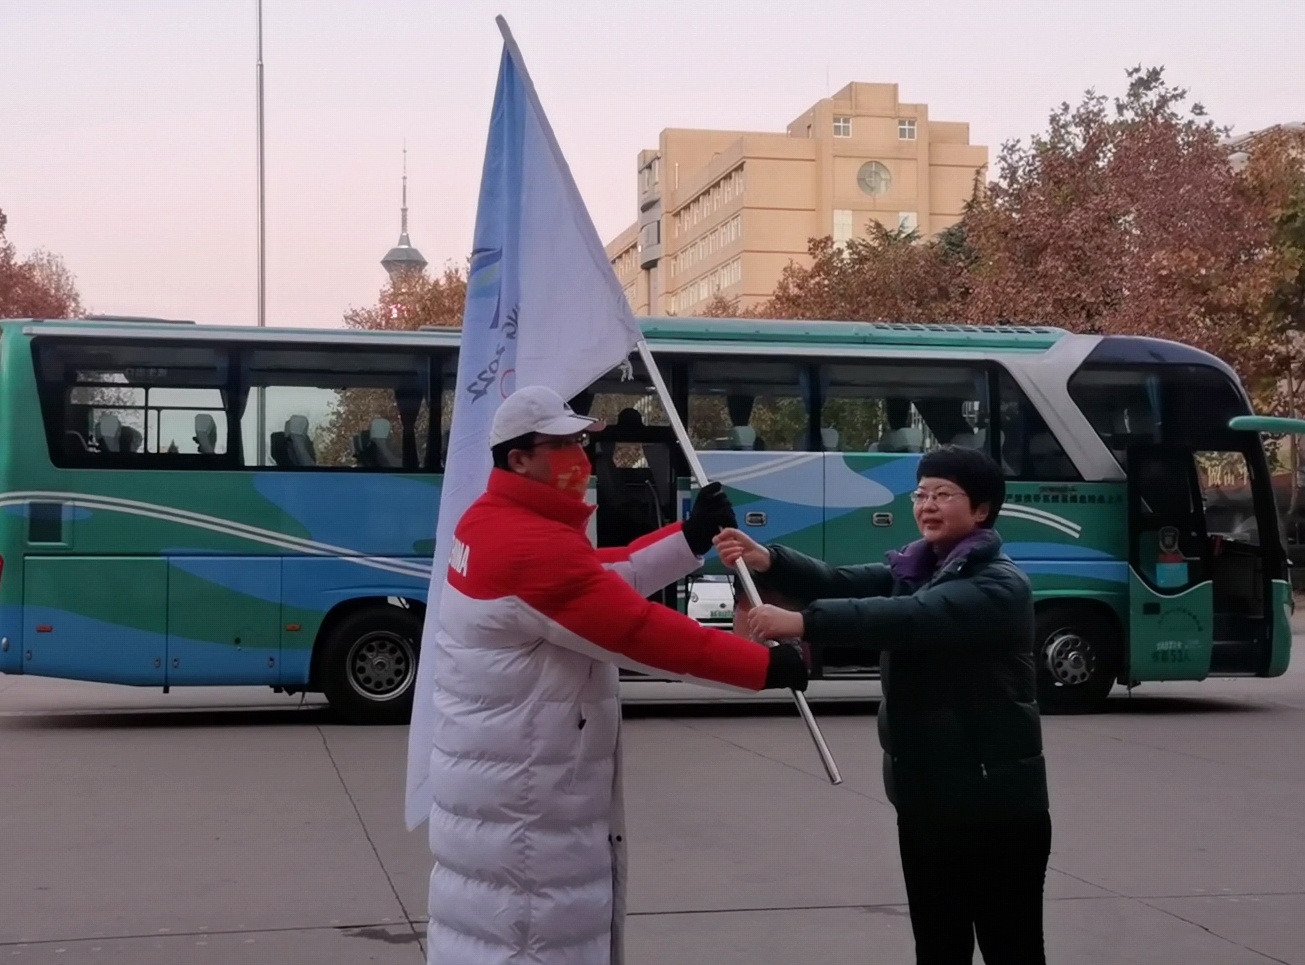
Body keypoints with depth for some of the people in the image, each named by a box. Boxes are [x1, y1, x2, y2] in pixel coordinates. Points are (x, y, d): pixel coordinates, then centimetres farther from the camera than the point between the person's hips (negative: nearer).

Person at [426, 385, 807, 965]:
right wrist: (765, 664, -19)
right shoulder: (536, 545, -24)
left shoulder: (490, 523, 9)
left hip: (497, 772, 10)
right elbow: (641, 631, -24)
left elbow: (598, 581, 11)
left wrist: (691, 538, 4)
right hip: (520, 790, -10)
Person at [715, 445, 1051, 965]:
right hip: (923, 788, 7)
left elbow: (910, 619, -32)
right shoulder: (912, 568, 10)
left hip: (993, 794, -7)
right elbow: (843, 582, -6)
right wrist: (769, 562, -25)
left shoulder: (999, 586, -16)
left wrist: (804, 621, -42)